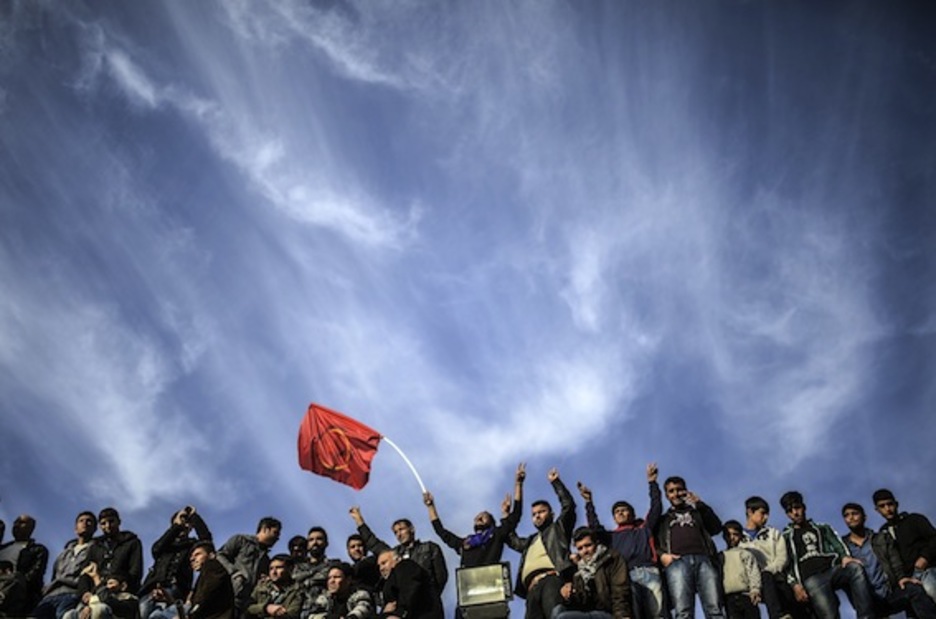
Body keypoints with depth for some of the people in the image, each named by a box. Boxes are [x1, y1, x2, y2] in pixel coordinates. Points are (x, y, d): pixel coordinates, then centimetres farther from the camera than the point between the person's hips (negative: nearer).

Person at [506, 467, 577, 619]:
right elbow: (512, 540, 53)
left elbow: (569, 505, 14)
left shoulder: (558, 528, 25)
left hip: (552, 579, -6)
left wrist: (555, 482, 19)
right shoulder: (530, 541, 41)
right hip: (532, 588, 6)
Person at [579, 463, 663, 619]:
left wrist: (652, 483, 20)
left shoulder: (644, 529, 32)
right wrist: (589, 502, 20)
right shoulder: (612, 536, 34)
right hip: (624, 576, 0)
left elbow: (656, 508, 24)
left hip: (648, 572, 0)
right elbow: (595, 528, 21)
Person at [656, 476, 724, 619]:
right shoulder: (663, 519, 33)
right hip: (677, 562, 0)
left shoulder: (697, 512, 34)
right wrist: (661, 555, -2)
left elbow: (717, 528, 16)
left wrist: (700, 504, 7)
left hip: (703, 560, 1)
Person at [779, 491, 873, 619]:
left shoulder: (822, 528, 31)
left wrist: (845, 556, -10)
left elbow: (837, 544, 15)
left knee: (855, 568, -33)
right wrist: (795, 584, -6)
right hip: (811, 577, -2)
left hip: (831, 569, 2)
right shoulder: (786, 536, 24)